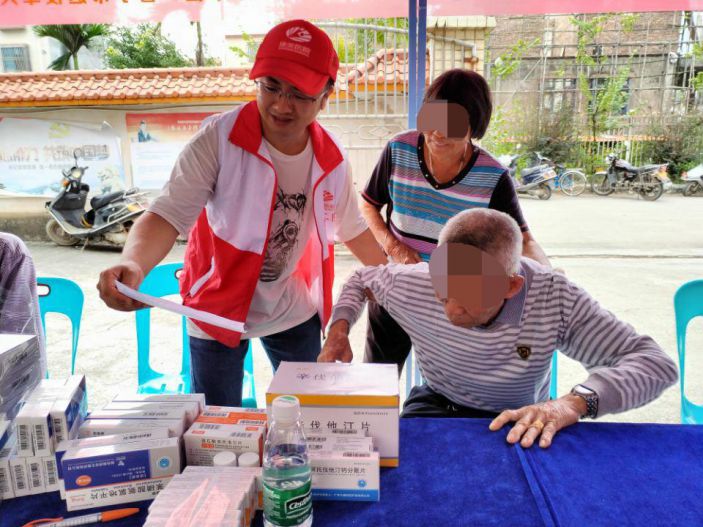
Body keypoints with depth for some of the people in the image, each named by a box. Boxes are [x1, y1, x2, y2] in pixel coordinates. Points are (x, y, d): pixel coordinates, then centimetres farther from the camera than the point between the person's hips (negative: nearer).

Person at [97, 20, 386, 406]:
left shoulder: (331, 158, -9)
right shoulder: (219, 139, -22)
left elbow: (350, 228, 6)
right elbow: (168, 214, -29)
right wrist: (134, 264, -49)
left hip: (295, 312, 4)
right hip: (218, 308, -3)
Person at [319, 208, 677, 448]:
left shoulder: (555, 299, -26)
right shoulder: (410, 285, -21)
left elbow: (654, 362, -26)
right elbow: (361, 280, 3)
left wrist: (576, 401, -44)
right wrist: (338, 331, -16)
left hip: (519, 424, 0)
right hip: (436, 407, 1)